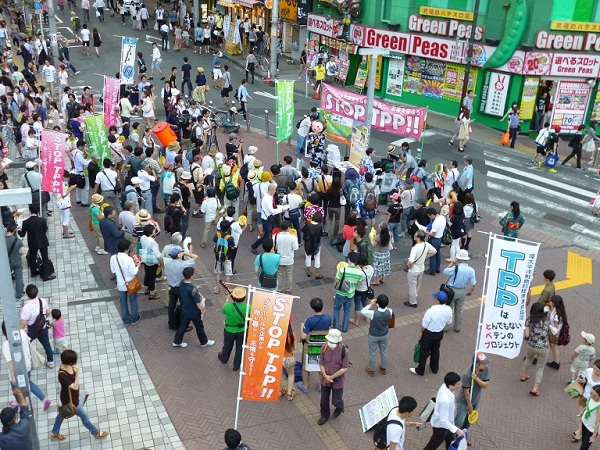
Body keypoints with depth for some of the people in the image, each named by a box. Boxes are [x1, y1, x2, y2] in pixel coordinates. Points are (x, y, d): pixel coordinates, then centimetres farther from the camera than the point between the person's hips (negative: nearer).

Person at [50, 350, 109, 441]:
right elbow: (75, 387, -33)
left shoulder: (67, 366, -15)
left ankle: (54, 433, 54)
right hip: (70, 400, -8)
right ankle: (96, 432, 36)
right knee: (84, 416, 13)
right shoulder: (62, 375, -41)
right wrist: (77, 373, -39)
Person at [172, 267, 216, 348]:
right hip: (194, 312, -7)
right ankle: (204, 342, 34)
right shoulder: (192, 289, -35)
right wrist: (203, 310, -9)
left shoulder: (182, 284, -11)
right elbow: (198, 303, -26)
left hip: (184, 310, 7)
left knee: (183, 325, 24)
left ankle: (177, 342, 36)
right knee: (199, 327, 15)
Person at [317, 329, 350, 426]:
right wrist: (325, 376, -18)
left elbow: (345, 368, -19)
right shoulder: (325, 347, -15)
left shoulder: (344, 351, -25)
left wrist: (332, 377, -19)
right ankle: (324, 415, 45)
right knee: (324, 399, 18)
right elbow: (321, 363, -5)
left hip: (337, 380, -3)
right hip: (324, 379, 3)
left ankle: (339, 407, 46)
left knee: (336, 401, 10)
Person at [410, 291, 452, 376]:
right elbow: (449, 322, 0)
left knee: (424, 352, 15)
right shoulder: (448, 309, -18)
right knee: (435, 350, 27)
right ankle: (435, 368, 46)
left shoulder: (431, 311, -34)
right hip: (440, 333, 5)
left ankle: (420, 370, 32)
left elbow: (424, 325, -21)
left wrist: (421, 332, -1)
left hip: (429, 334, -5)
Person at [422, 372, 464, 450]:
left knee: (450, 442, 30)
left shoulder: (444, 386, -20)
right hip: (440, 425, -8)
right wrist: (456, 430, -30)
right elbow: (443, 421, -34)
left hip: (445, 421, 8)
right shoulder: (446, 400, -43)